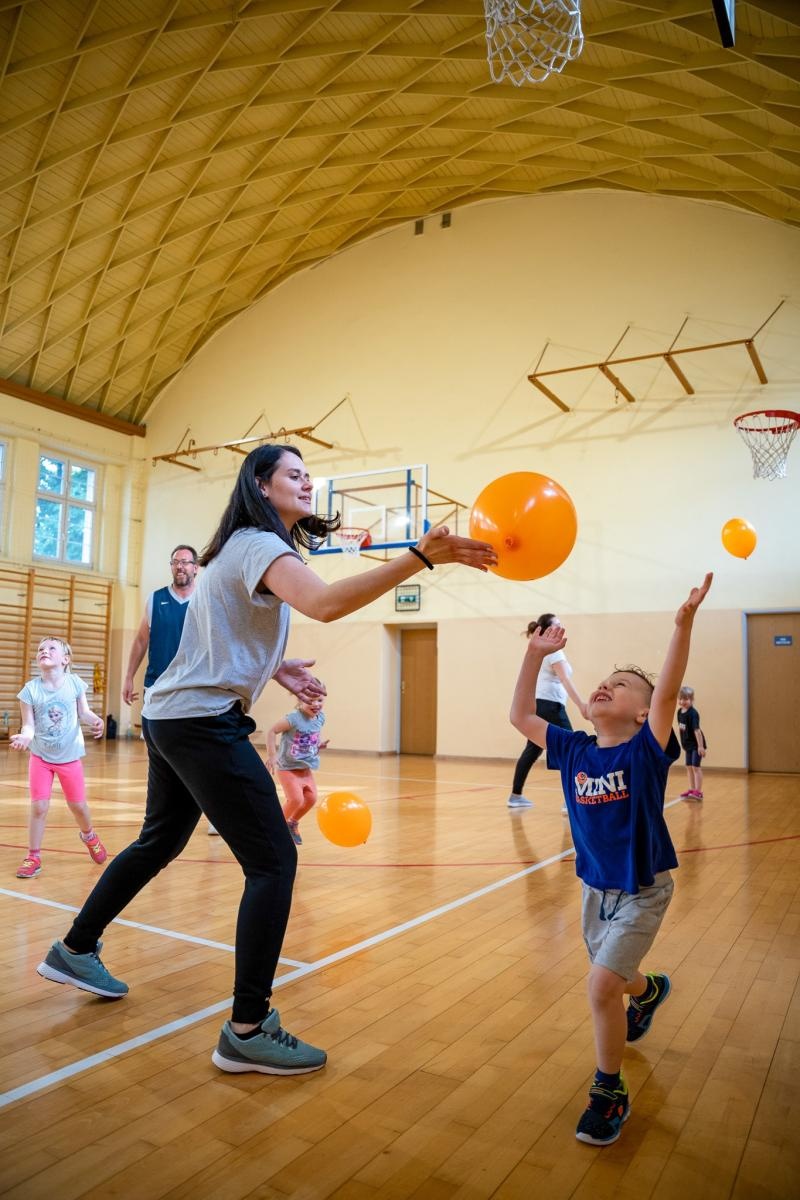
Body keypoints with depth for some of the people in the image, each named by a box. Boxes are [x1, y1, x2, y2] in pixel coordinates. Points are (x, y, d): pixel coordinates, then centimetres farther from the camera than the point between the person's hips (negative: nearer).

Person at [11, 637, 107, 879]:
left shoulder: (75, 683, -11)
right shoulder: (30, 689, -12)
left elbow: (83, 712, -2)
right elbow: (29, 725, -11)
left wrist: (95, 720, -23)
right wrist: (24, 736, -33)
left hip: (69, 756, 0)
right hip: (41, 757, 0)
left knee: (78, 806, 11)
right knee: (39, 806, -4)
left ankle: (89, 836, 42)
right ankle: (33, 857, 13)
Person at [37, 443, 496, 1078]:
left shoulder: (243, 546, 17)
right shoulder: (260, 545, -14)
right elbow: (326, 603, -35)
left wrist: (274, 668, 10)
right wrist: (420, 556, -41)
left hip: (172, 717, 11)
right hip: (204, 721, -11)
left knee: (160, 840, 25)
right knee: (274, 860, -8)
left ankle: (74, 950, 42)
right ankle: (248, 1030, -1)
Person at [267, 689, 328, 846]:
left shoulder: (320, 717, -3)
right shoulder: (294, 718, -24)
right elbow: (271, 731, -20)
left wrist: (318, 746, 1)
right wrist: (272, 755, -22)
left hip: (306, 768, 7)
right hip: (287, 768, -7)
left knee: (311, 798, 4)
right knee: (296, 799, -16)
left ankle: (293, 823, 30)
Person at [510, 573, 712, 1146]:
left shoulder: (647, 751, -20)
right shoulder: (575, 750, -7)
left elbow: (667, 693, -36)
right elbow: (521, 717, -5)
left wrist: (683, 625, -48)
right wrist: (535, 656, -12)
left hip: (643, 891, -6)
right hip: (595, 887, 6)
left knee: (603, 985, -15)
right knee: (614, 979, 25)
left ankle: (610, 1093, 10)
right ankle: (649, 990, 62)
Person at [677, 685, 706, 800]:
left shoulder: (693, 713, -22)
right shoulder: (680, 712, 2)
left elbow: (697, 730, -25)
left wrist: (701, 746, -26)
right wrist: (683, 741, 15)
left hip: (696, 744, -8)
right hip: (688, 745, 8)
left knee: (696, 767, -7)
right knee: (689, 767, 15)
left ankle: (698, 792, -3)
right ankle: (692, 789, 26)